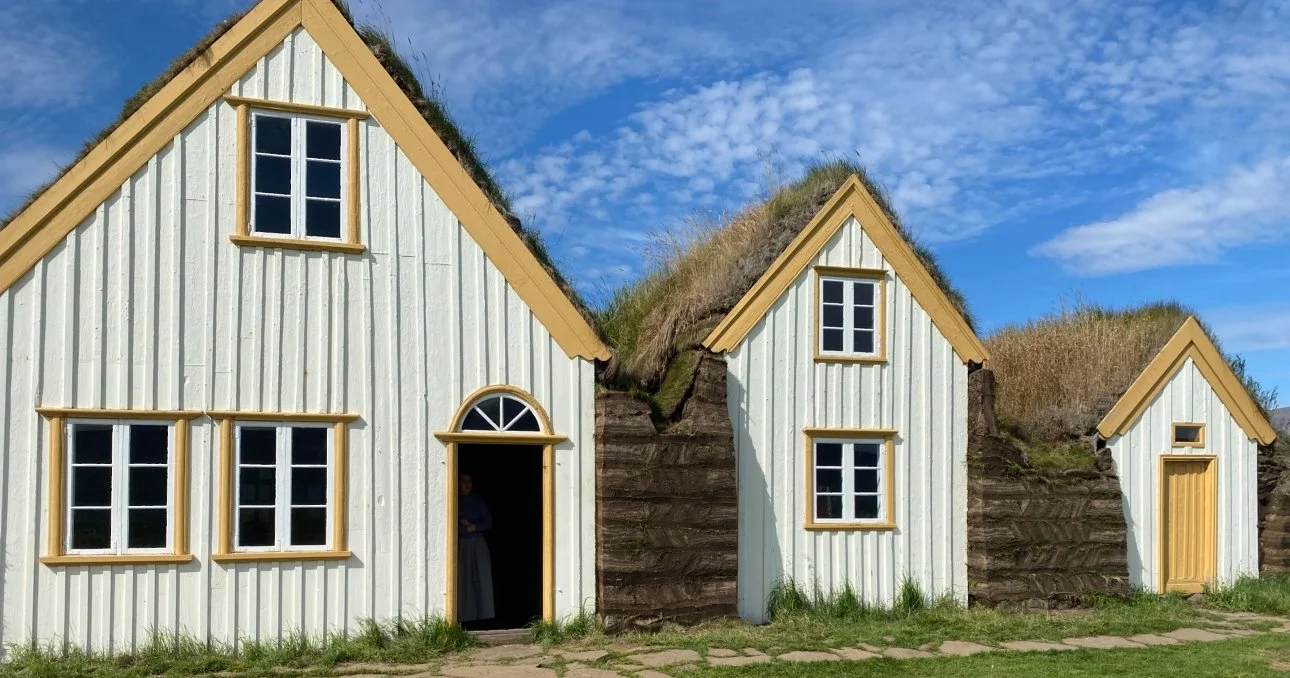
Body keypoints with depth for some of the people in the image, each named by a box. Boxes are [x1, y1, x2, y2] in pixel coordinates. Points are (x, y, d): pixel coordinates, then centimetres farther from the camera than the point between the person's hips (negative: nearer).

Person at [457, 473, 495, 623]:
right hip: (461, 545, -1)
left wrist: (473, 526, -6)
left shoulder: (479, 501, 12)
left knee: (483, 578, -6)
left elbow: (488, 522, 6)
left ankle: (485, 615, -5)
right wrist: (465, 527, -10)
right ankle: (465, 616, -4)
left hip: (478, 544, 1)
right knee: (462, 581, -6)